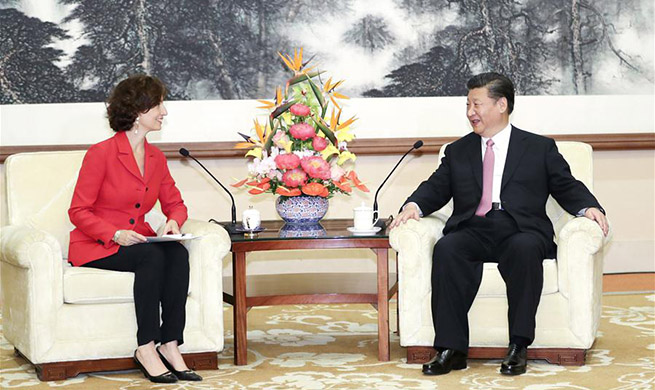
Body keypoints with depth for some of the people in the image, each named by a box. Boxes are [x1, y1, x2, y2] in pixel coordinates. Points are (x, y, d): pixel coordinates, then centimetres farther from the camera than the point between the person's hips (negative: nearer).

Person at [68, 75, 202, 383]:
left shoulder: (157, 158, 9)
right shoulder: (101, 153, -11)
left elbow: (175, 203, 18)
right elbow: (78, 212, -11)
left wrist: (173, 221, -7)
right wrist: (116, 234, -25)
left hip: (138, 240, 6)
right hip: (95, 247, -6)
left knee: (178, 253, -24)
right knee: (152, 257, -32)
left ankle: (169, 345, -27)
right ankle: (146, 348, -27)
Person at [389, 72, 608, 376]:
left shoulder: (540, 148, 18)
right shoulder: (457, 152, 26)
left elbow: (567, 188, 11)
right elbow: (435, 188, 16)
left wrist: (589, 208, -10)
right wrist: (414, 205, -5)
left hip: (520, 232, -2)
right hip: (472, 231, 2)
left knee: (525, 248, -38)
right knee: (446, 249, -32)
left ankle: (518, 346, -33)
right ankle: (451, 349, -32)